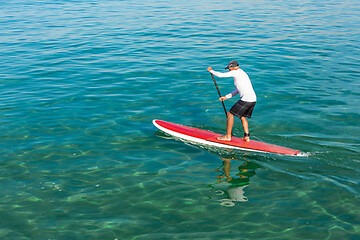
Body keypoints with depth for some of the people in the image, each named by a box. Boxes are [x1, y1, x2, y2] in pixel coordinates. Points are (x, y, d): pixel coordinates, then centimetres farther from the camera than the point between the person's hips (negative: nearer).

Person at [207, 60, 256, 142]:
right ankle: (247, 137, 22)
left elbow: (220, 75, -3)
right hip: (253, 99, 9)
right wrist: (226, 97, 29)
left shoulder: (236, 72, -6)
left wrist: (211, 70, 14)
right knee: (242, 116, 25)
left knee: (230, 114, 3)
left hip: (246, 100, -9)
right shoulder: (242, 73, 23)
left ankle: (228, 136, 11)